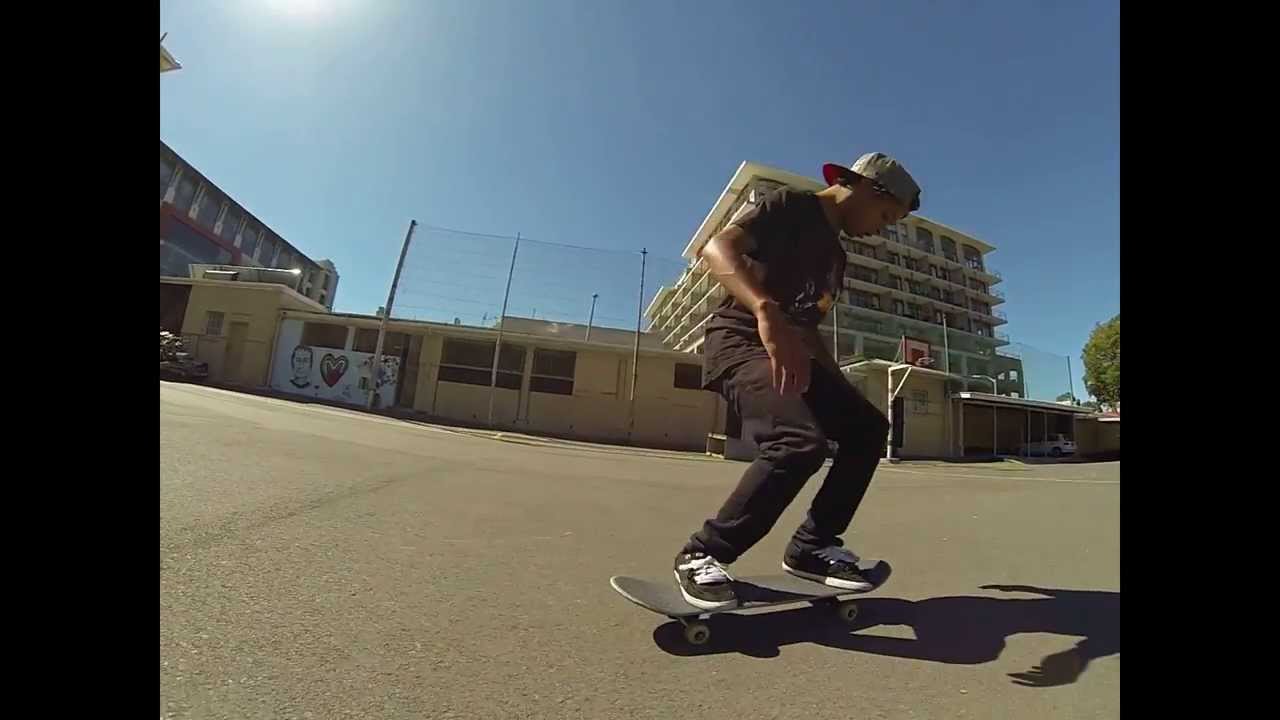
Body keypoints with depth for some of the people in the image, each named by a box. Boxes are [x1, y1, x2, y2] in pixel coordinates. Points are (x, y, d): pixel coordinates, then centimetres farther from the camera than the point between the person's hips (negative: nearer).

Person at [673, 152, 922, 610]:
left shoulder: (835, 254, 24)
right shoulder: (792, 205, -2)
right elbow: (718, 248, -21)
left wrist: (841, 388, 25)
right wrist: (767, 312, -39)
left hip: (790, 354, 10)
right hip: (741, 340, -9)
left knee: (867, 426, 6)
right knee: (801, 441, -30)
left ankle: (812, 547, 10)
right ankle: (702, 555, -13)